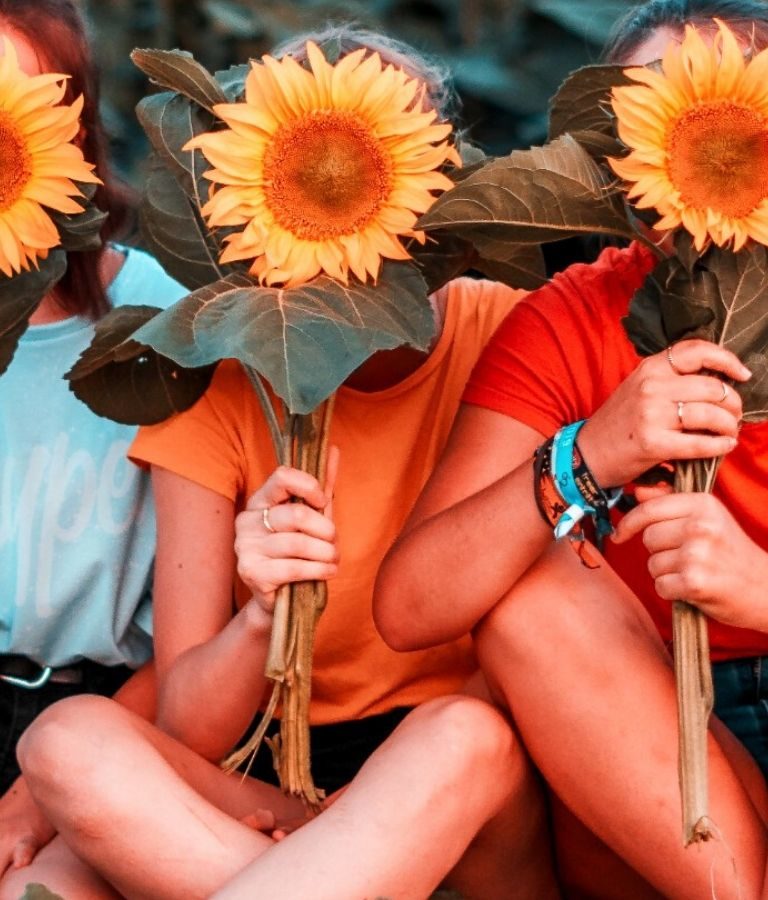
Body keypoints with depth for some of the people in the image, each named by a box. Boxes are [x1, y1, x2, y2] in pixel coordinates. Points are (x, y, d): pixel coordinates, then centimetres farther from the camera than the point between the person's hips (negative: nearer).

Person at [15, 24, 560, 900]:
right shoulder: (222, 384, -2)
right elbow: (183, 734, -5)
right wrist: (265, 616, -24)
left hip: (497, 791, -2)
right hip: (272, 782, 2)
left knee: (466, 737, -36)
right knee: (72, 740, -27)